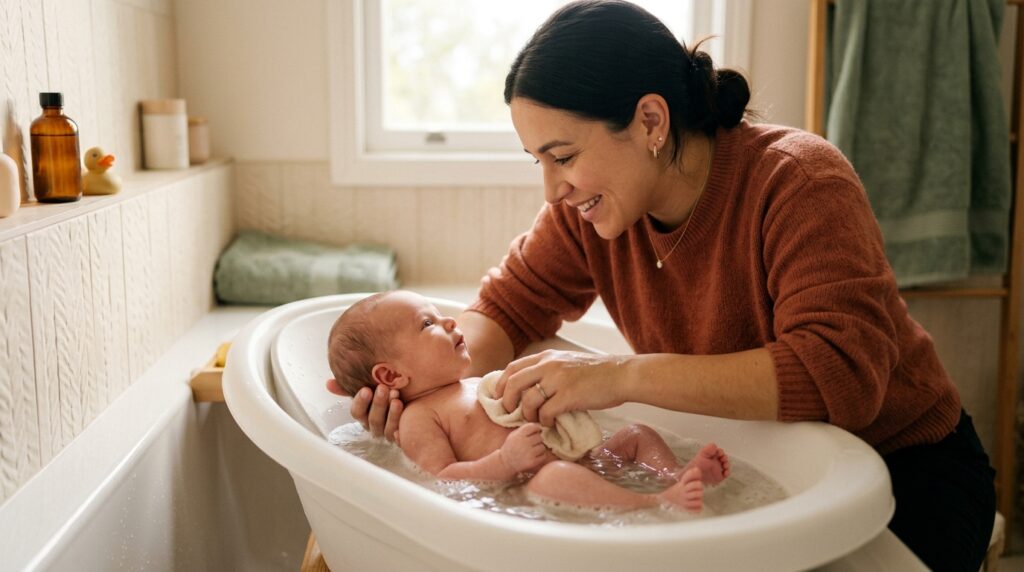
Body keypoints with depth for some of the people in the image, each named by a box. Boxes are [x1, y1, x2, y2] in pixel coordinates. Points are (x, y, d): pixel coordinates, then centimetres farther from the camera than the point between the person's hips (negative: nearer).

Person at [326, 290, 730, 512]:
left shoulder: (481, 385, 26)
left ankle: (679, 476, -14)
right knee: (554, 475, -40)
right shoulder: (418, 418, -2)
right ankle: (658, 506, -41)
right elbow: (441, 480, -15)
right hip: (527, 495, -10)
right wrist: (507, 460, -26)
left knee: (639, 435, 12)